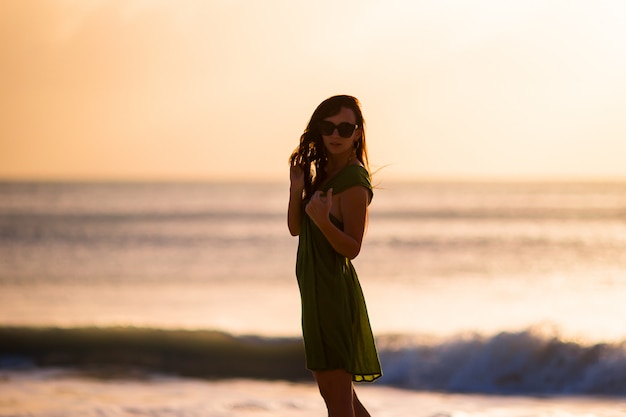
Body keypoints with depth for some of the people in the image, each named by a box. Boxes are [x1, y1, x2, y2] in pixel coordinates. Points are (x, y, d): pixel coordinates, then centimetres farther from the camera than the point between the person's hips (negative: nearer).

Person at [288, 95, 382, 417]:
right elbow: (295, 228, 9)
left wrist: (323, 222, -32)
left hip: (334, 291, -10)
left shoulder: (354, 179, -14)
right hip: (318, 290, 10)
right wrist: (297, 188, -6)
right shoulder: (324, 172, 13)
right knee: (333, 389, 17)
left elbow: (352, 248, -17)